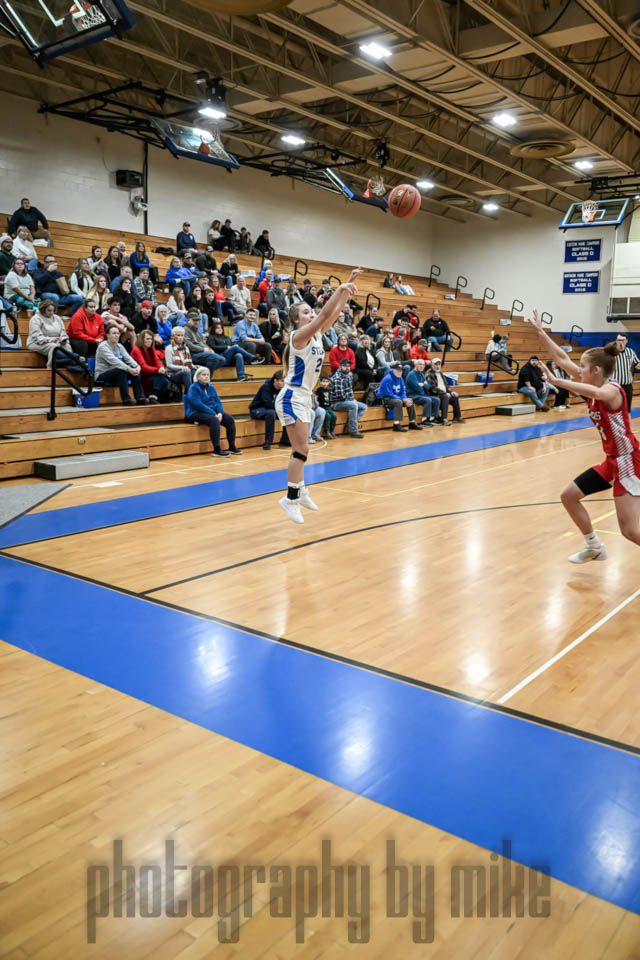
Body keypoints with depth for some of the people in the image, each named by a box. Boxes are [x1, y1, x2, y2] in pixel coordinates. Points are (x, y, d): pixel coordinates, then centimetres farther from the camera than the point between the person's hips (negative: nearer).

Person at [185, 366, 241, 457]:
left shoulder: (211, 388, 15)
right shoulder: (194, 388, -7)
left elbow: (218, 402, 10)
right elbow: (198, 405, -17)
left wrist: (220, 413, -12)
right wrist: (213, 414, -22)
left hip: (212, 412, 7)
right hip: (196, 413, -7)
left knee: (230, 419, -14)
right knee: (214, 420, -35)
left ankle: (232, 447, -6)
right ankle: (217, 450, -36)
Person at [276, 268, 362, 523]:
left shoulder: (316, 335, 8)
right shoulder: (299, 335, -15)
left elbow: (334, 312, 6)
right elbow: (325, 314, -25)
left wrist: (348, 286, 1)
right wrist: (340, 289, -26)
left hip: (304, 398, 9)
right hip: (292, 398, -9)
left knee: (300, 449, 16)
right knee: (301, 450, -10)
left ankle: (300, 491, 26)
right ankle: (291, 499, -4)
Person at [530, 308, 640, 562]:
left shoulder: (612, 390, -21)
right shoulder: (593, 385, 2)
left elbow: (595, 393, -47)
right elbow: (563, 359, 4)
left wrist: (555, 381, -49)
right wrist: (540, 332, 2)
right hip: (612, 461, 9)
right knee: (569, 496, 14)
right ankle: (595, 548, 31)